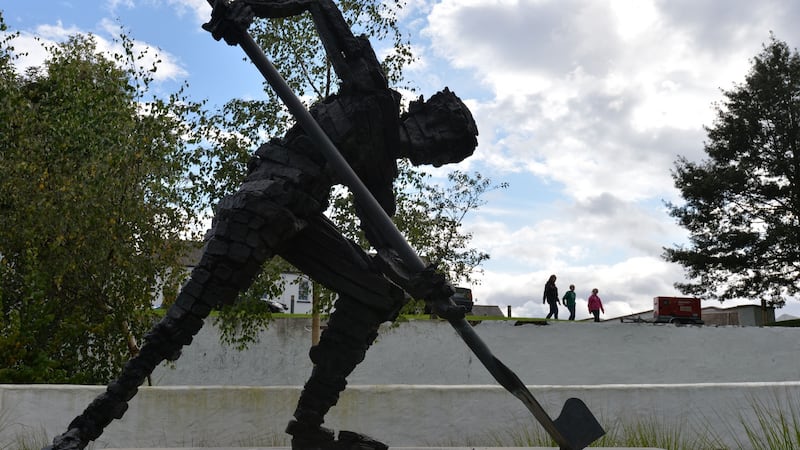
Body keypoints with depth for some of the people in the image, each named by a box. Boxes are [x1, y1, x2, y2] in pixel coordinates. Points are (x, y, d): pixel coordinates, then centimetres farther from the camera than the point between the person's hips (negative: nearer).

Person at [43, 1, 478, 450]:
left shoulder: (382, 168, 24)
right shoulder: (372, 91, 8)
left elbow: (384, 239, 16)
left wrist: (429, 283, 2)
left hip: (302, 219, 8)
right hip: (270, 196, -8)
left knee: (381, 293, 3)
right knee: (199, 303, -17)